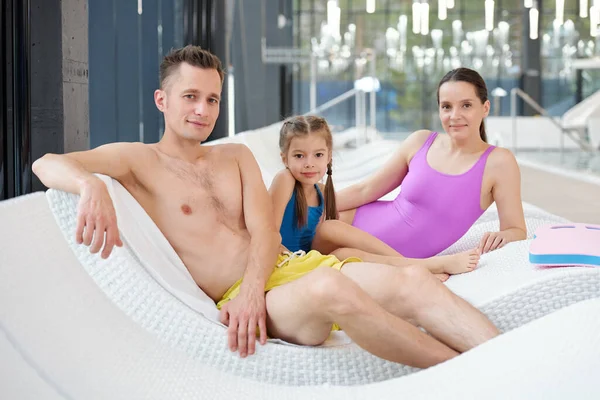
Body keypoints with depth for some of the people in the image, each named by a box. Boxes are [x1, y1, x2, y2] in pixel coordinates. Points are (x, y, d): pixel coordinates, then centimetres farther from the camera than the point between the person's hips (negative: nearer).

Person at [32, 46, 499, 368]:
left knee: (415, 281, -21)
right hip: (236, 298, -6)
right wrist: (90, 184, -34)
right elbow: (47, 163, -8)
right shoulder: (139, 161, 7)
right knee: (329, 286, -39)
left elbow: (266, 233, 8)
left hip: (283, 266, 6)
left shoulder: (237, 156, 22)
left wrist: (252, 289, -15)